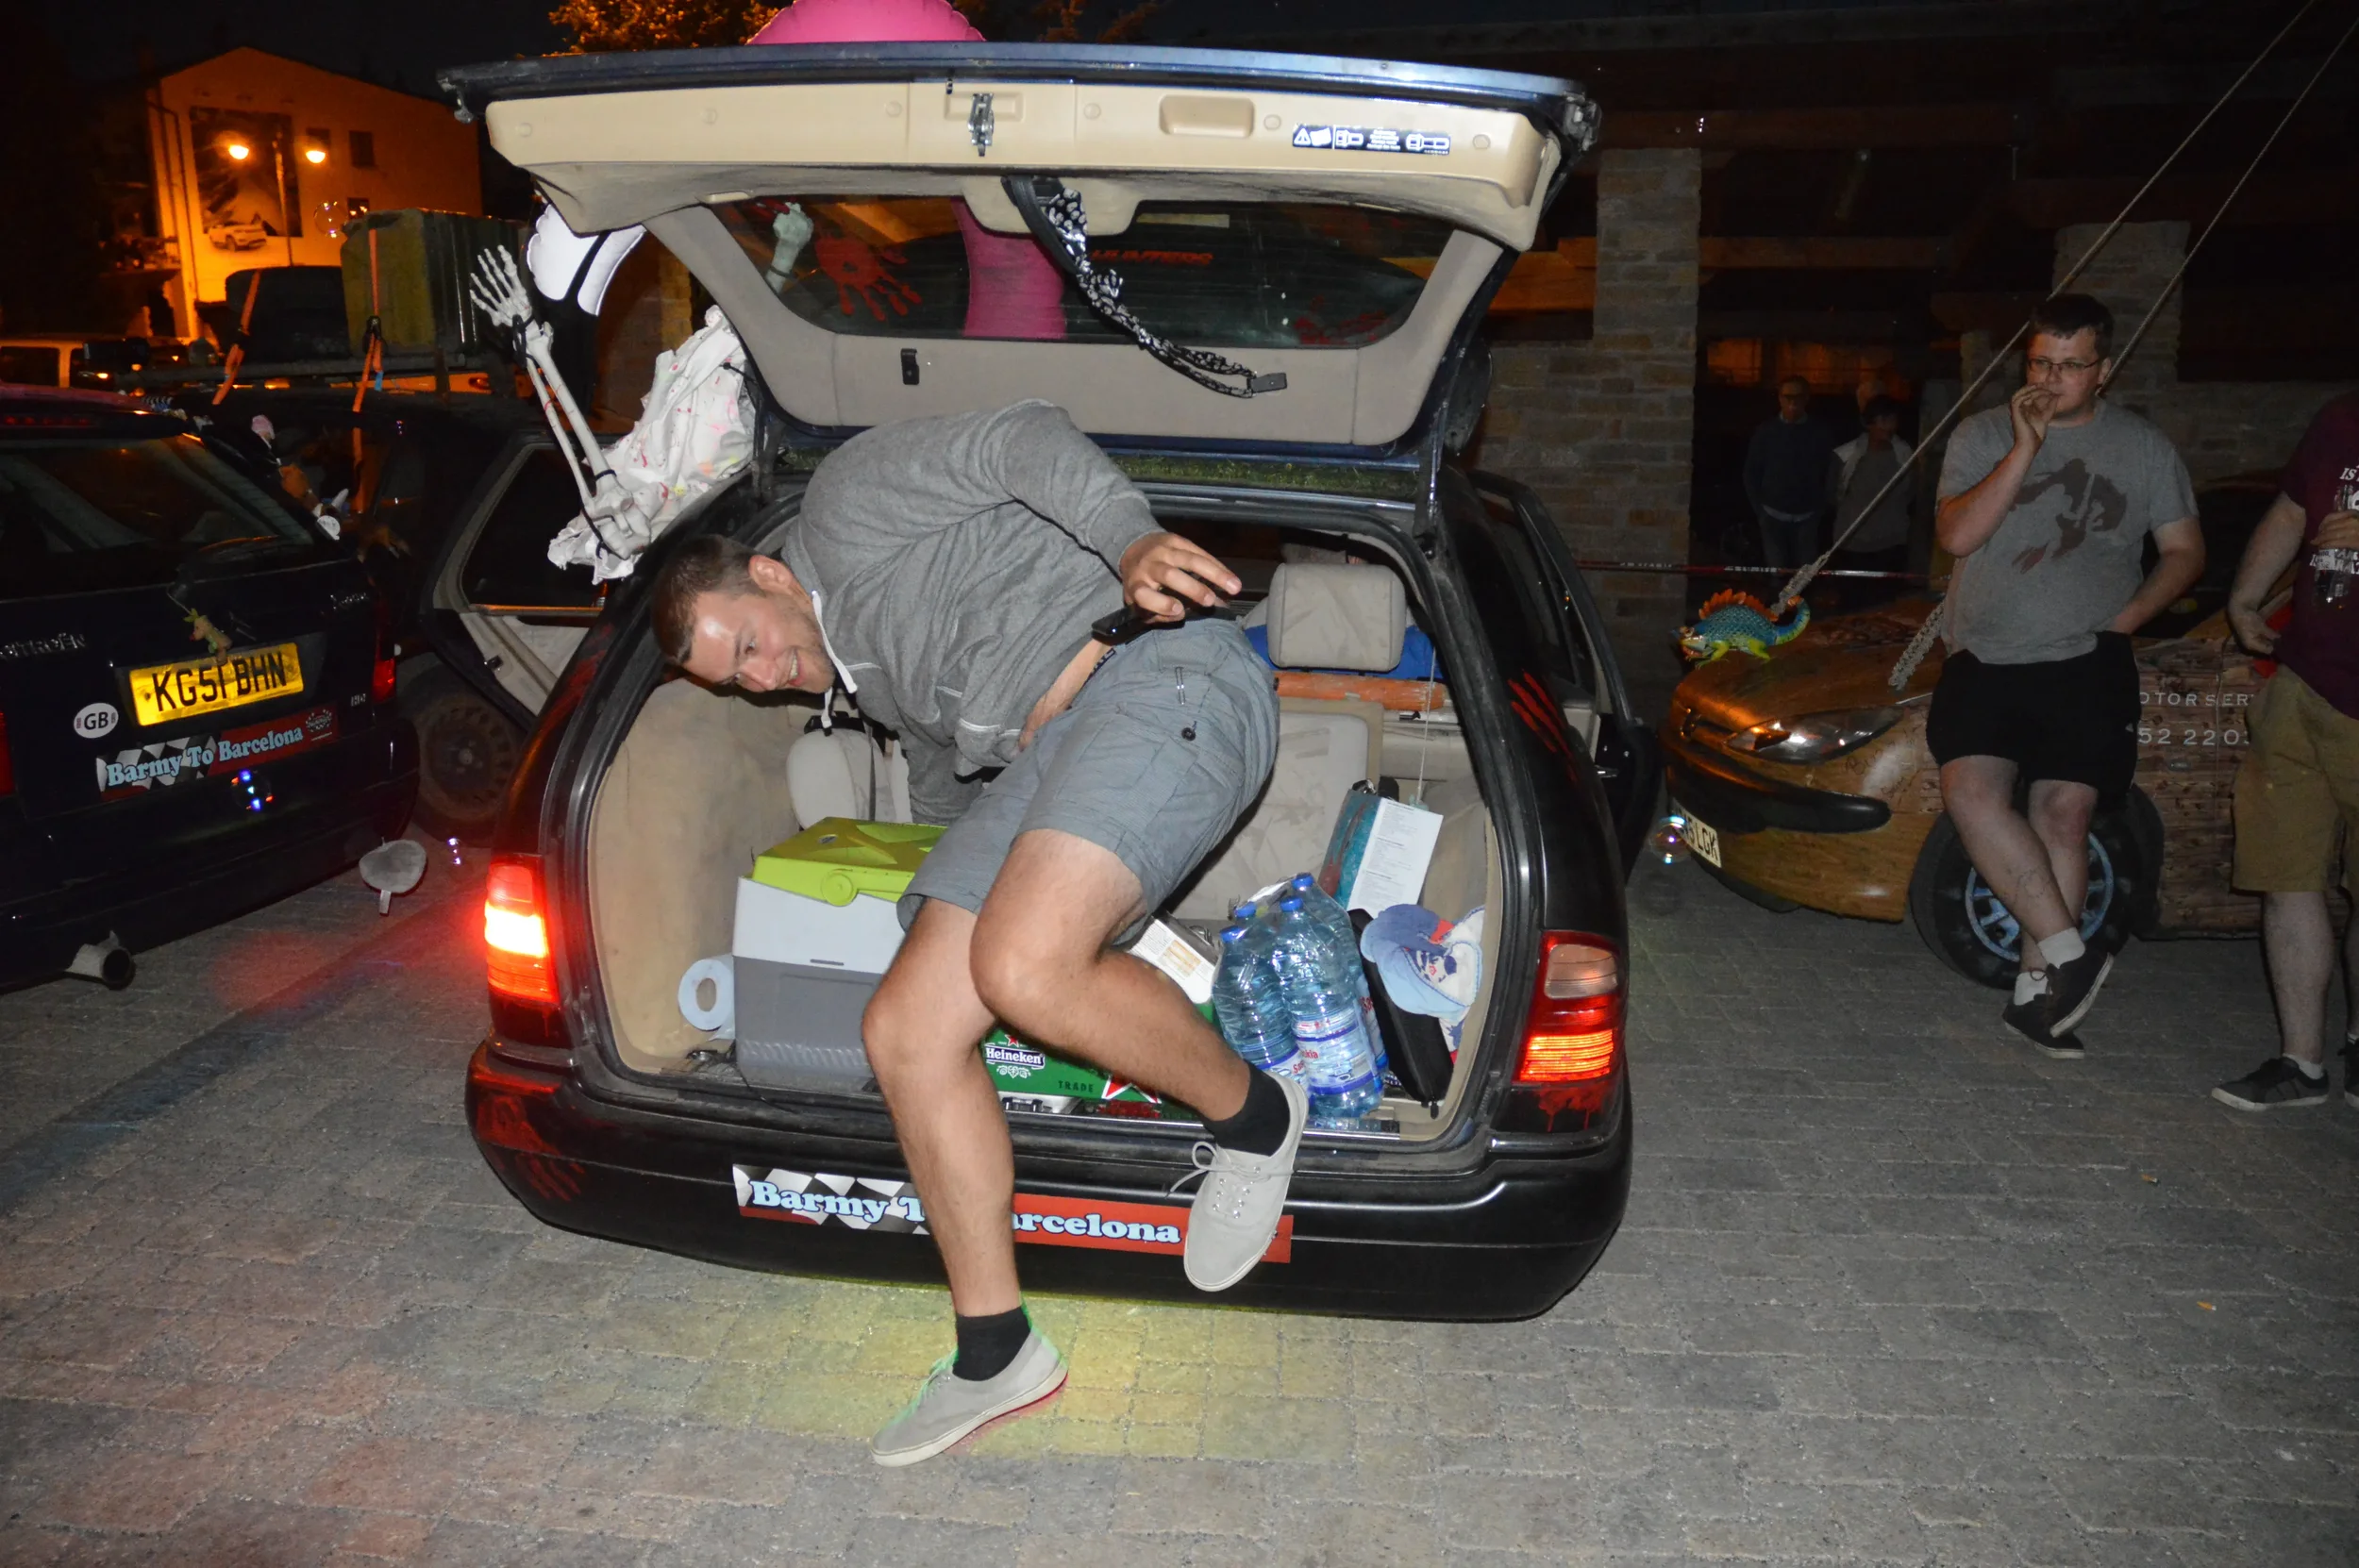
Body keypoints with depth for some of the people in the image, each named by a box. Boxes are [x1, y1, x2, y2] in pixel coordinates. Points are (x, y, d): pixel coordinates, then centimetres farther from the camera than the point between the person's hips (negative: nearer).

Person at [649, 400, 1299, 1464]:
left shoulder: (847, 497, 3)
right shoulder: (858, 671, 27)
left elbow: (1023, 440, -10)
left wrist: (1129, 541, -27)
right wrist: (939, 884, 58)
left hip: (1161, 674, -9)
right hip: (1042, 758, 9)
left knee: (1021, 969, -31)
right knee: (905, 1033, -4)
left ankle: (1251, 1117, -3)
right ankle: (996, 1355, 8)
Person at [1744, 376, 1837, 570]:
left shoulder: (1820, 434, 1)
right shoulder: (1766, 431, 1)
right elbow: (1751, 473, 6)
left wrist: (1821, 510, 0)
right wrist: (1759, 510, 2)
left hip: (1807, 518, 0)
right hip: (1773, 516, 0)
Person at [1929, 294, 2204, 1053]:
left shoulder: (2145, 448, 9)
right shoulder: (1983, 434, 7)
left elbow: (2184, 551, 13)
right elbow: (1956, 535, -7)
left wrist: (2130, 614, -4)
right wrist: (2024, 450, -13)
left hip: (2085, 661, 0)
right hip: (1985, 658, 0)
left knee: (2063, 812, -5)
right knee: (1972, 790, -21)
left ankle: (2035, 988, 4)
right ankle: (2069, 953, -14)